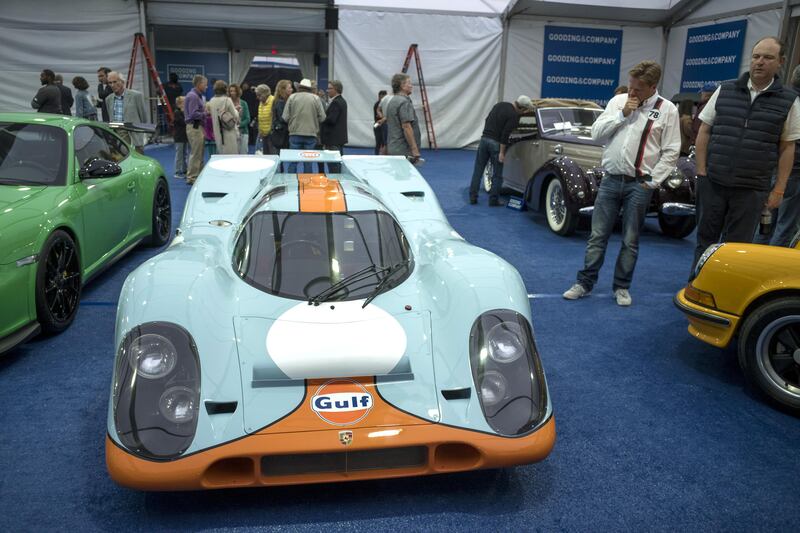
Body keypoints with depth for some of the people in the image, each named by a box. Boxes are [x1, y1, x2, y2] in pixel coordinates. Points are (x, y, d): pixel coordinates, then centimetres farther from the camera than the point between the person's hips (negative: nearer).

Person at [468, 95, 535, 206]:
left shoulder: (500, 104, 9)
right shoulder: (514, 116, -12)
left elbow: (487, 120, 17)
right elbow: (505, 135, -16)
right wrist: (502, 152, -13)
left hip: (484, 138, 6)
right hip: (496, 143, -6)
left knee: (478, 170, 10)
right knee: (497, 174, 6)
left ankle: (473, 197, 9)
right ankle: (493, 200, 7)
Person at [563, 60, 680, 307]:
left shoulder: (667, 110, -2)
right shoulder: (617, 101, 6)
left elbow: (670, 152, -3)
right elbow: (596, 133, 1)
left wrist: (652, 182, -6)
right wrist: (622, 114, -9)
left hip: (639, 184, -2)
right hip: (610, 180, 2)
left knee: (630, 241, 7)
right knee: (597, 236, 5)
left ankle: (622, 287, 20)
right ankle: (585, 282, 15)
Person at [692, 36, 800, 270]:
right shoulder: (725, 91, 4)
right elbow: (704, 131, 7)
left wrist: (778, 190, -1)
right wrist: (701, 172, 0)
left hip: (752, 189, -1)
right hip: (712, 183, 1)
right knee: (705, 240, 11)